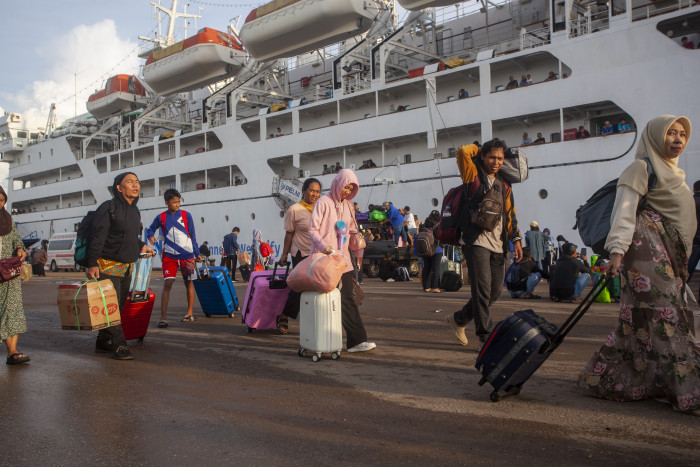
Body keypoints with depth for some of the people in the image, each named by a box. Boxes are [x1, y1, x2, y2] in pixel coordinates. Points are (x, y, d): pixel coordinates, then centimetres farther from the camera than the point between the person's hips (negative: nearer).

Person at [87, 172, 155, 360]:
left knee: (119, 306, 11)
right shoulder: (108, 208, -10)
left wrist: (141, 246, 18)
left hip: (127, 268, 8)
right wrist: (92, 264, -20)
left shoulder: (135, 211, 15)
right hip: (108, 266, -8)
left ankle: (103, 342, 23)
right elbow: (98, 237, -15)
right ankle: (119, 345, -3)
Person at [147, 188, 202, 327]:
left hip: (187, 254, 0)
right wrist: (150, 236, -4)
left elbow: (192, 236, 6)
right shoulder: (161, 217, 3)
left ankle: (190, 313, 19)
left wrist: (197, 253, 6)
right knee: (167, 283, -9)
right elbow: (150, 229, 19)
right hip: (169, 255, 0)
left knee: (189, 282, 8)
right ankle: (163, 317, -8)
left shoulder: (186, 215, 2)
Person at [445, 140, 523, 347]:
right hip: (476, 241, -6)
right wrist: (480, 148, 8)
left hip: (497, 245, 6)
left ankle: (458, 319, 24)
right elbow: (463, 151, -12)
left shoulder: (504, 185, 19)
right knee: (482, 289, -11)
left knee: (494, 291, 8)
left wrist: (515, 239, 10)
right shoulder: (474, 176, 3)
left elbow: (510, 213, 19)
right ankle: (486, 335, -3)